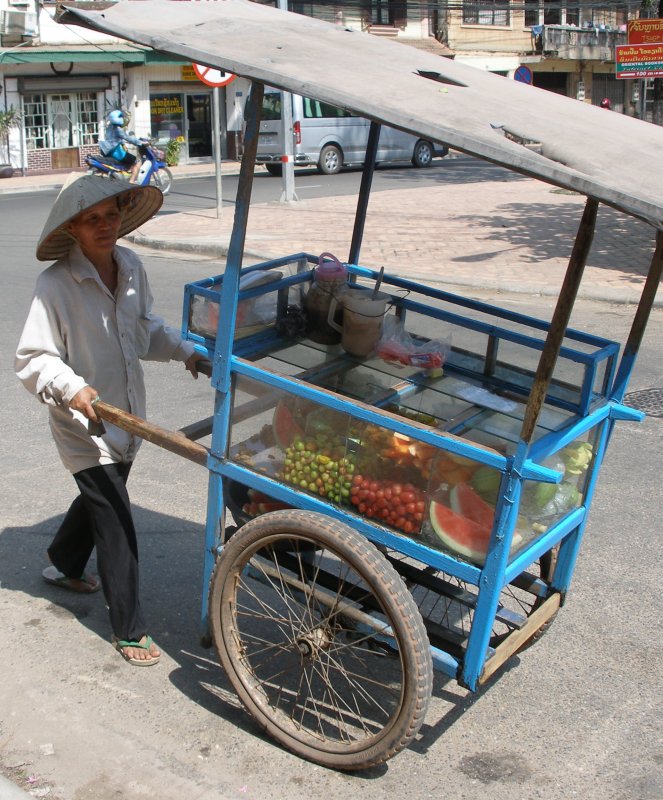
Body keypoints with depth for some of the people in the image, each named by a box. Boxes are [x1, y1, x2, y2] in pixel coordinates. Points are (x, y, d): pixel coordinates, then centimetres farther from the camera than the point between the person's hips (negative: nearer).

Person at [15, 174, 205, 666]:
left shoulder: (130, 266, -1)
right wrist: (72, 387, -34)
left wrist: (183, 350, 1)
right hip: (84, 423, -7)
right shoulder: (56, 284, -22)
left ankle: (64, 564, 57)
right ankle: (129, 629, 11)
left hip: (127, 416, 8)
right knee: (116, 524, -5)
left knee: (102, 494, 27)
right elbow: (33, 359, -19)